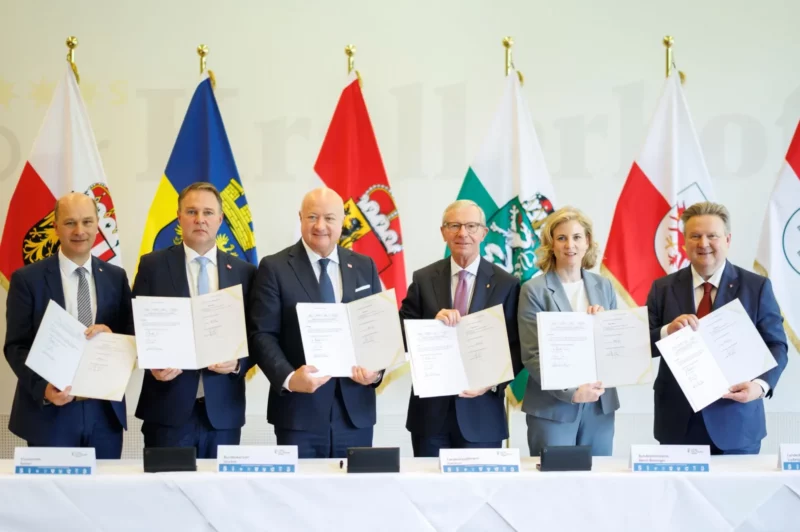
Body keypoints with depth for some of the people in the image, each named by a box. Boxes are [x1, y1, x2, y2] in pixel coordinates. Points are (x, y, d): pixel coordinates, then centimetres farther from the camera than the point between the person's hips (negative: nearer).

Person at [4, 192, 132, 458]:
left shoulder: (116, 277, 8)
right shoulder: (27, 278, -1)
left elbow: (131, 337, 10)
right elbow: (15, 345, -3)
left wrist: (111, 335, -13)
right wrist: (43, 388, -20)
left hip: (105, 411, 3)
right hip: (49, 413, -3)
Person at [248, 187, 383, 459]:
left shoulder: (364, 267, 11)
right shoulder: (275, 268, 0)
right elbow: (262, 335, -6)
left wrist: (377, 369, -8)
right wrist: (288, 378, -22)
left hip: (356, 411, 3)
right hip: (300, 412, -3)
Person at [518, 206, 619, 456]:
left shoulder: (603, 286, 9)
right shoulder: (534, 290, -4)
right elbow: (532, 355, -8)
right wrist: (570, 392, -18)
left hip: (599, 404, 4)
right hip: (553, 408, -4)